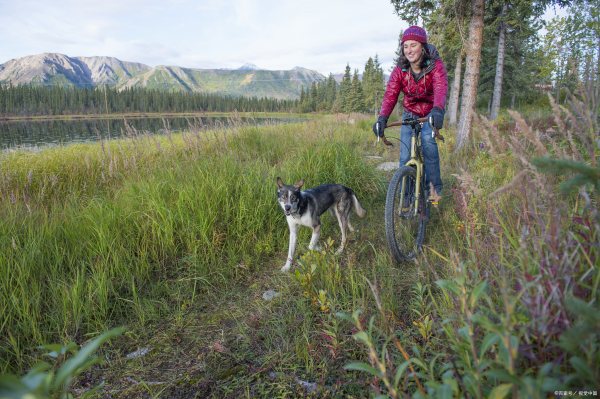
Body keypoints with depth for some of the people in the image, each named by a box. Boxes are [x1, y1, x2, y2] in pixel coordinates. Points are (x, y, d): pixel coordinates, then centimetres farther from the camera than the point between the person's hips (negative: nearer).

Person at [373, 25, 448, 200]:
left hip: (431, 112, -2)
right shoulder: (400, 70, -14)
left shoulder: (435, 65, -21)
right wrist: (382, 118, -45)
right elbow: (390, 94, -26)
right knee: (405, 157, -7)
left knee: (428, 139, -31)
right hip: (410, 113, 2)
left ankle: (434, 186, -15)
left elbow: (441, 88, -38)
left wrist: (437, 110, -59)